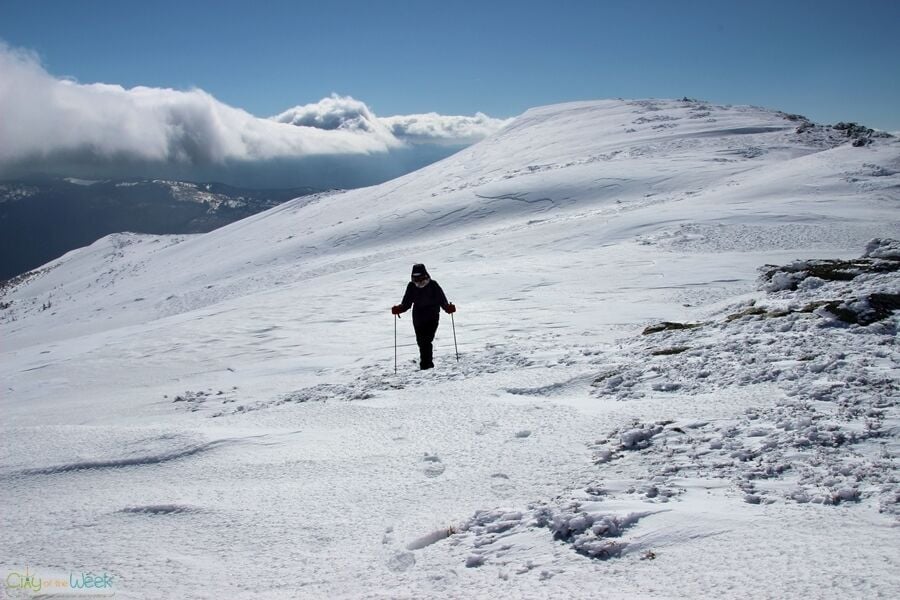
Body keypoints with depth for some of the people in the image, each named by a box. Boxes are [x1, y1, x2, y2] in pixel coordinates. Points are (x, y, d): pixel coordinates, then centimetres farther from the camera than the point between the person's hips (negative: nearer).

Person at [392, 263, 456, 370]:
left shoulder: (433, 285, -6)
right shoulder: (411, 286, 3)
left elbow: (442, 300, -7)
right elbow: (406, 303, 5)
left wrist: (448, 308, -26)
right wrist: (398, 309, -14)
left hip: (432, 318, -4)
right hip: (418, 318, 4)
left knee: (426, 341, -15)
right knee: (421, 341, 6)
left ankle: (426, 364, -10)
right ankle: (427, 362, 21)